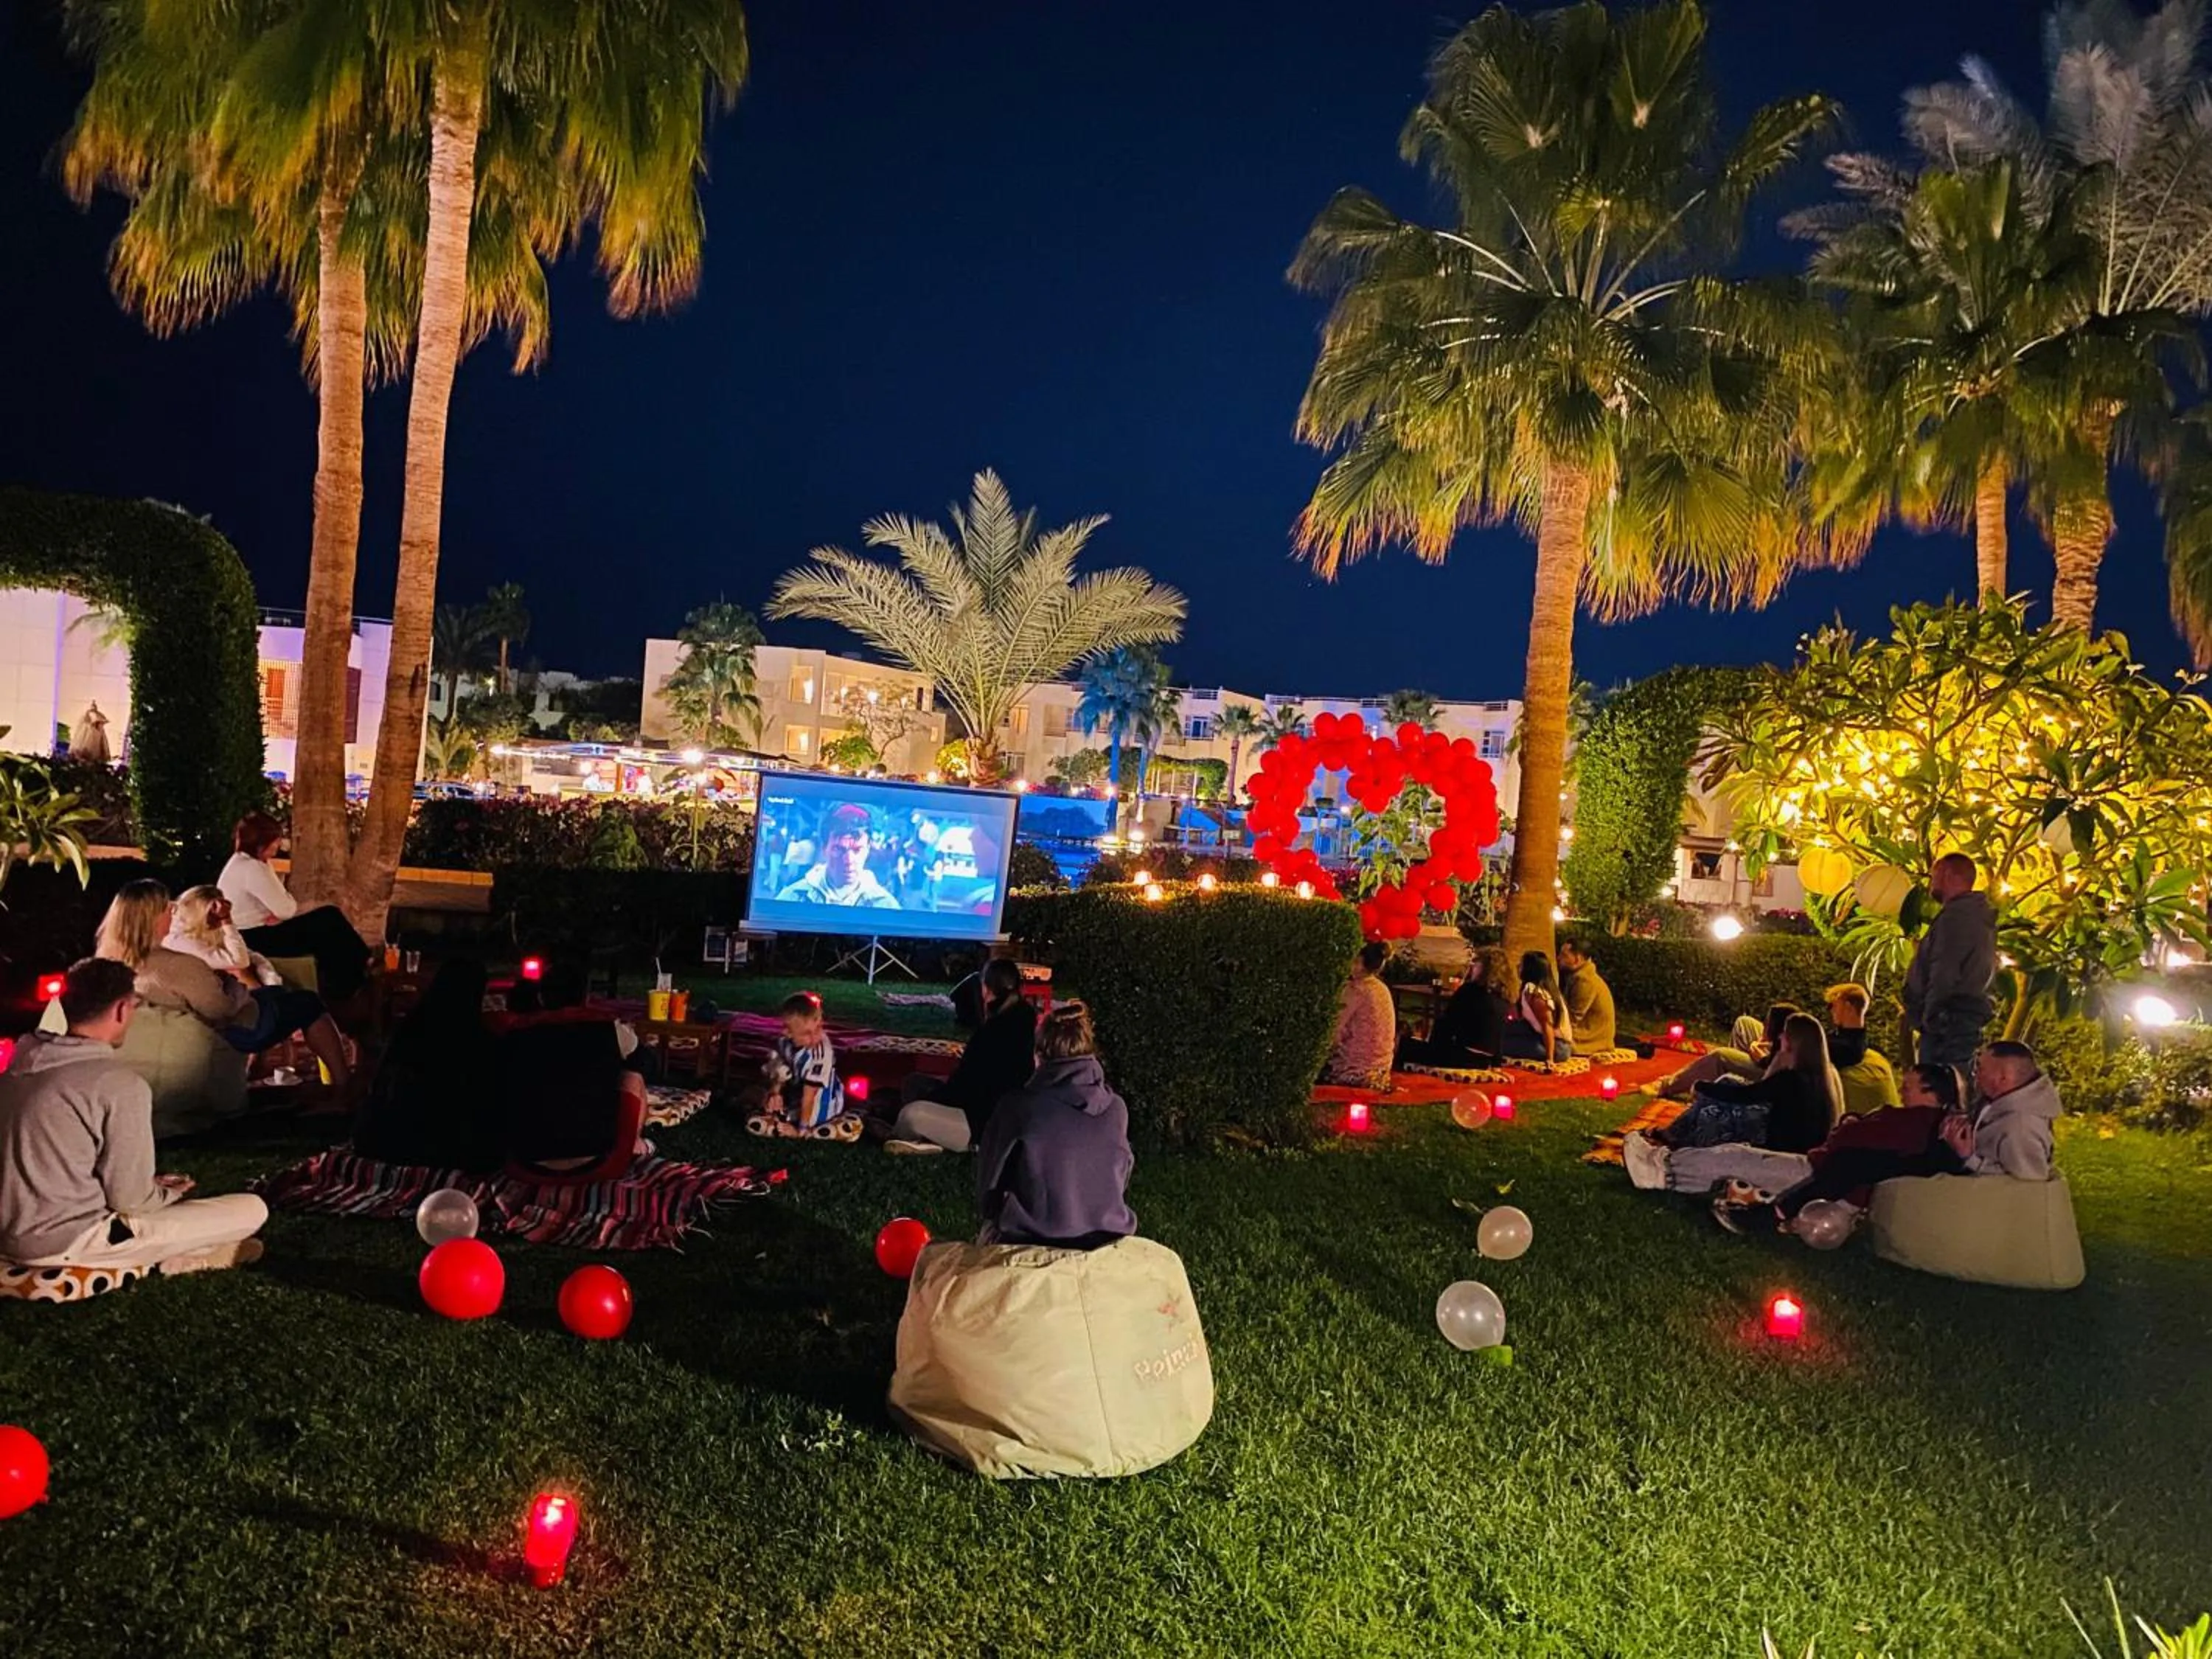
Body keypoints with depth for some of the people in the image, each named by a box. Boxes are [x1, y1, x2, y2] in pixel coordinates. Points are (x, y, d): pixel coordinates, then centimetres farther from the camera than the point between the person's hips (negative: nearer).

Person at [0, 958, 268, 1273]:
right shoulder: (121, 1084, -19)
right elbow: (129, 1199, -13)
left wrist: (155, 1187, 20)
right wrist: (170, 1192, 10)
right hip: (66, 1244, -9)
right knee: (251, 1210, -5)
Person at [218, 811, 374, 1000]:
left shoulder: (246, 862, 10)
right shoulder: (251, 869, -24)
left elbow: (278, 903, 11)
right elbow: (285, 908, -23)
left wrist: (284, 908, -11)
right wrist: (290, 901, -1)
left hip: (257, 931, 10)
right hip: (255, 939, -10)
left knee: (329, 916, 3)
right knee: (329, 924, -9)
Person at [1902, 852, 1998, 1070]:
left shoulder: (1956, 916, -12)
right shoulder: (1979, 916, 20)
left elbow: (1944, 974, -19)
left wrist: (1928, 1019, -14)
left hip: (1949, 1020, -11)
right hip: (1970, 1018, 11)